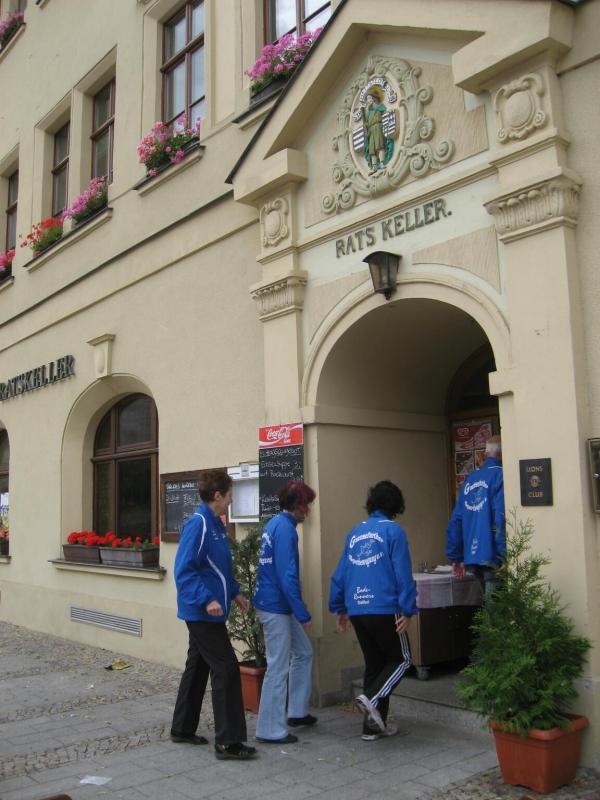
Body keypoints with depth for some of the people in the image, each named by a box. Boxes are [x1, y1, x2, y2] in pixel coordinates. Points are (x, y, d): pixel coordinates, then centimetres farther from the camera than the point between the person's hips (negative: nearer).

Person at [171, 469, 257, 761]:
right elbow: (184, 570, -24)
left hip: (205, 614, 10)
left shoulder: (216, 524, 11)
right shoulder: (197, 524, -19)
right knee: (226, 669, -7)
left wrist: (234, 593, 20)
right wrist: (207, 600, -30)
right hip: (203, 613, -10)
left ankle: (182, 729, 30)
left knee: (197, 668, 17)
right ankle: (227, 741, 0)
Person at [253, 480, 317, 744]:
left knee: (303, 653, 19)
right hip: (276, 608, -10)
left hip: (278, 605, 10)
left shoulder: (274, 524, 11)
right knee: (278, 668, -1)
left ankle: (297, 712, 29)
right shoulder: (285, 529, -19)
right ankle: (270, 730, 9)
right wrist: (303, 615, -18)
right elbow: (288, 577, -23)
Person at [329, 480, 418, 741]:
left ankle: (373, 725, 18)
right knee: (401, 659, 10)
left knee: (373, 663, 16)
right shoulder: (393, 531, -6)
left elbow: (340, 573, 15)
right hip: (384, 609, -6)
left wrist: (339, 608, 21)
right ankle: (371, 698, -10)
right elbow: (403, 574, -12)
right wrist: (407, 610, -10)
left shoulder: (355, 532, 12)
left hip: (356, 610, 6)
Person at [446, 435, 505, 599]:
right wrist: (503, 559, -15)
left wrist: (456, 558, 16)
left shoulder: (470, 479, 12)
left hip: (472, 558, 7)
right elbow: (500, 520, -17)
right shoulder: (500, 476, -9)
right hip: (492, 558, -7)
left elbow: (456, 521, 11)